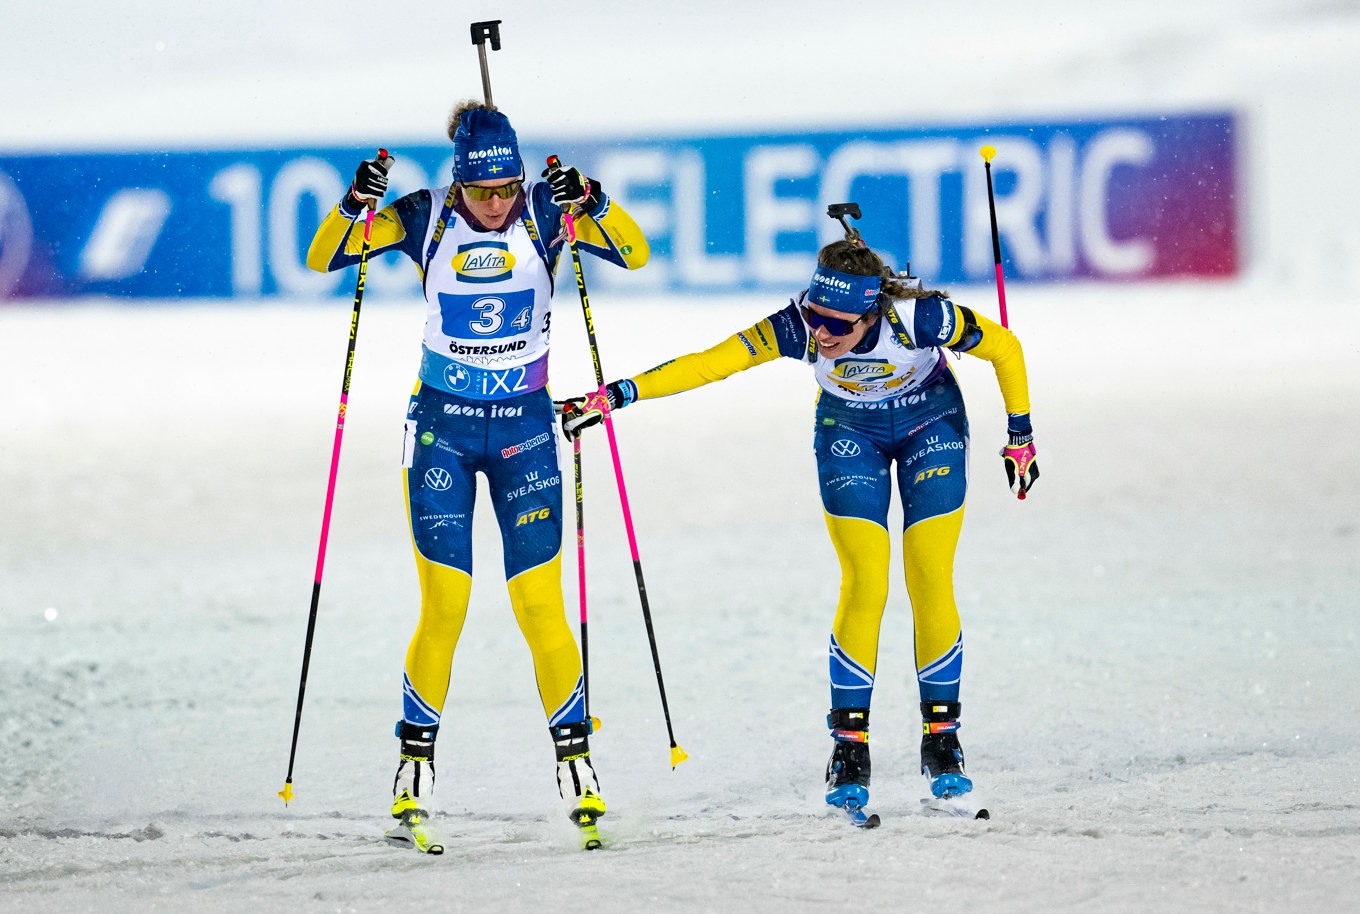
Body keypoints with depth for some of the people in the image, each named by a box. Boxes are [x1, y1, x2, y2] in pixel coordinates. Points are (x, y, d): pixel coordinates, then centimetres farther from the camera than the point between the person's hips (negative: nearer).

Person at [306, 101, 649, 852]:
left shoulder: (545, 210, -7)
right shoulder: (426, 218, -8)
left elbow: (634, 253, -17)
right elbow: (322, 258, -9)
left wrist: (590, 202, -33)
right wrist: (356, 203, -27)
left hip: (524, 428, 0)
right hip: (442, 426, 0)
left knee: (540, 604, -4)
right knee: (444, 604, -7)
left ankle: (576, 770, 6)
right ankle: (415, 776, 3)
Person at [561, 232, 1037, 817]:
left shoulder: (922, 319, -35)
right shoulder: (797, 329, -32)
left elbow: (1005, 348, -19)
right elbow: (709, 364, -33)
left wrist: (1021, 435, -10)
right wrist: (617, 394, -40)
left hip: (931, 423, -1)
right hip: (851, 433, 1)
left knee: (930, 584, -8)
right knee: (864, 584, -12)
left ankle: (942, 739, 7)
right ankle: (850, 745, -3)